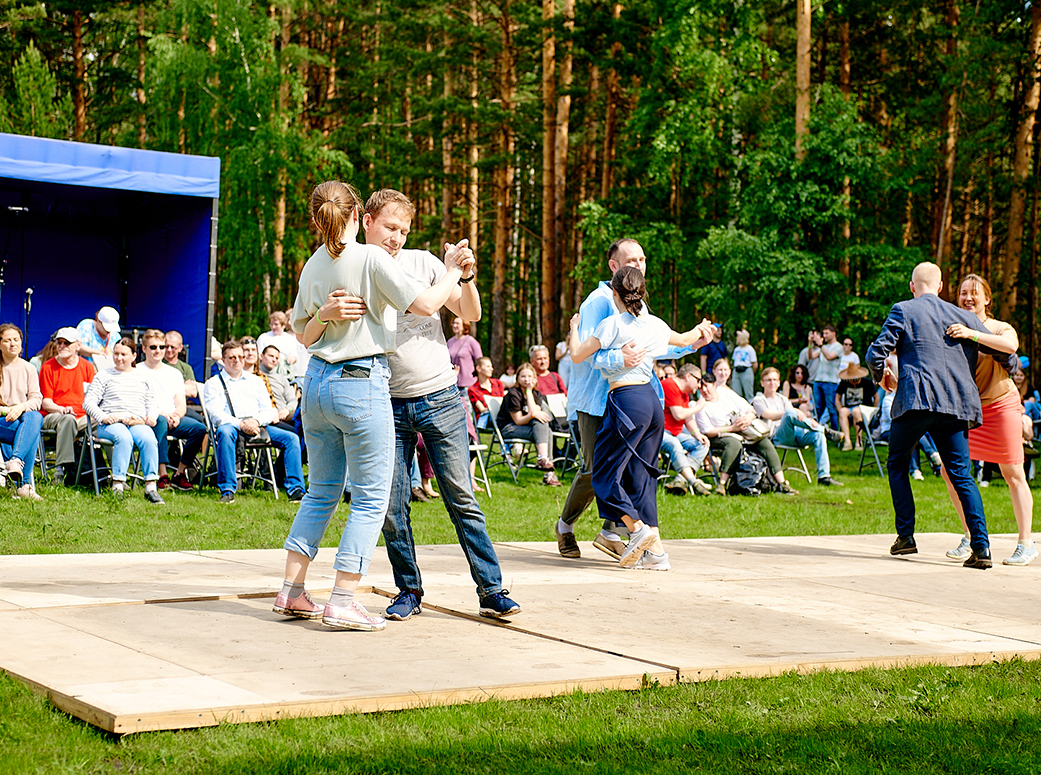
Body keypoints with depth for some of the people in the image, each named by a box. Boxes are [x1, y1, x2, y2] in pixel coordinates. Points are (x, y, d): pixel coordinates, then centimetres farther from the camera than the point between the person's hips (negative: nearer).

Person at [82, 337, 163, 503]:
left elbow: (151, 403, 25)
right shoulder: (104, 376, 15)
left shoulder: (142, 376, 24)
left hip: (138, 423, 2)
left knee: (149, 439, -33)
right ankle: (118, 484, -40)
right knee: (124, 438, -38)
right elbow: (88, 402, 7)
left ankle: (151, 486, -36)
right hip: (111, 424, -2)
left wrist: (151, 416, 2)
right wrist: (103, 417, -11)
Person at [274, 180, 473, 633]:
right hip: (362, 383, -7)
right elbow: (425, 305, -12)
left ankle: (291, 593, 16)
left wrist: (325, 314, 0)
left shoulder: (313, 266, 10)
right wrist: (453, 271, 3)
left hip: (317, 380, 7)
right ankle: (342, 603, -3)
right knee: (372, 496, 0)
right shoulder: (371, 259, -10)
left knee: (321, 492, 17)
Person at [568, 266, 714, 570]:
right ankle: (655, 550, 4)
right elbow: (684, 340, 31)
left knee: (605, 474, 3)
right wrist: (702, 328, 53)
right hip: (652, 400, 7)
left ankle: (637, 528, -13)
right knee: (641, 475, 10)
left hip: (625, 400, -7)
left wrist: (574, 328, 15)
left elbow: (577, 356, -4)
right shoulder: (656, 325, 11)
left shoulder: (613, 324, -7)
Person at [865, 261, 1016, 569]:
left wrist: (881, 376, 18)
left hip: (916, 400, -3)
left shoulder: (903, 311, 4)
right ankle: (981, 547, -8)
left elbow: (876, 353, -3)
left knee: (897, 465, 16)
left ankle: (906, 536, 10)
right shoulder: (965, 317, 15)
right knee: (961, 475, 4)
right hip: (956, 405, 3)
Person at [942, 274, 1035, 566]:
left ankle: (1026, 544, 6)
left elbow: (1010, 345, -30)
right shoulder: (954, 329, 4)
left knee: (1013, 475, -2)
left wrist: (973, 334, -41)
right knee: (950, 469, -5)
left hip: (1001, 405, -4)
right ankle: (971, 536, 9)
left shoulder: (1000, 328, -6)